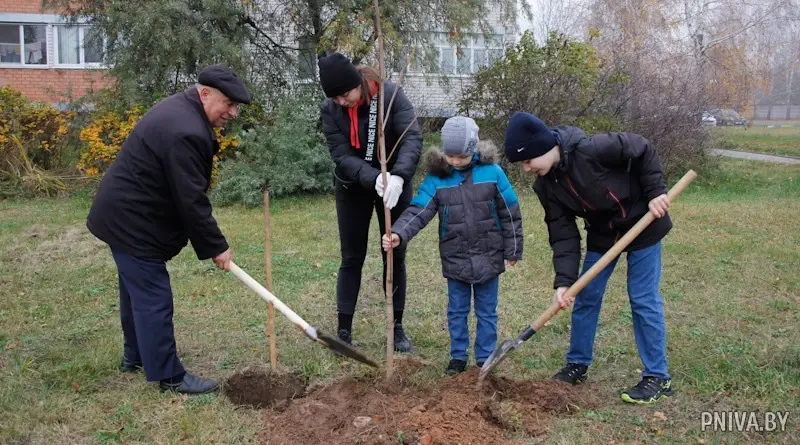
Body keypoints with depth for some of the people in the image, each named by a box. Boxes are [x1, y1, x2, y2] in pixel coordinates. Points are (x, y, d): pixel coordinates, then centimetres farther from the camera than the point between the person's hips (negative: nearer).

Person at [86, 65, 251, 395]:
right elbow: (191, 200, -25)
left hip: (125, 213, 11)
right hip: (132, 220, -11)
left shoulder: (180, 109, 8)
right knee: (154, 298, -4)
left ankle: (135, 355, 37)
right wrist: (216, 246, -16)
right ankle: (169, 376, 5)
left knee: (136, 290, 22)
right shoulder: (186, 132, -27)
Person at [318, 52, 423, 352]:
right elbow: (342, 156, -21)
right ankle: (344, 330, 14)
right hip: (353, 189, 1)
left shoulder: (391, 94, -20)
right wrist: (374, 178, -38)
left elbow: (412, 138, -30)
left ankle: (397, 328, 17)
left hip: (394, 184, 0)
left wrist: (398, 175, -46)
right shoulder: (330, 110, -15)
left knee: (395, 257, 5)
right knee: (352, 258, 4)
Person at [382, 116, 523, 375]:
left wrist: (512, 250, 0)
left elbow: (510, 214, -3)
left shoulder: (491, 172, -10)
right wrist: (398, 234, -33)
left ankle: (485, 357, 27)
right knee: (457, 311, 14)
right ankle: (458, 356, 29)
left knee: (487, 311, 12)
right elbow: (418, 212, -15)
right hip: (455, 259, 1)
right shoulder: (437, 178, -8)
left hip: (488, 257, -1)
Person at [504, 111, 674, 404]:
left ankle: (658, 377, 11)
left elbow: (643, 150, -18)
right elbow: (563, 234, -14)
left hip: (642, 225, -6)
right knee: (585, 297, 8)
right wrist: (564, 280, -22)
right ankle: (577, 365, 25)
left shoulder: (592, 150, -32)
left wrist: (655, 192, -20)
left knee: (643, 300, -3)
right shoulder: (545, 186, -14)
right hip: (602, 233, 6)